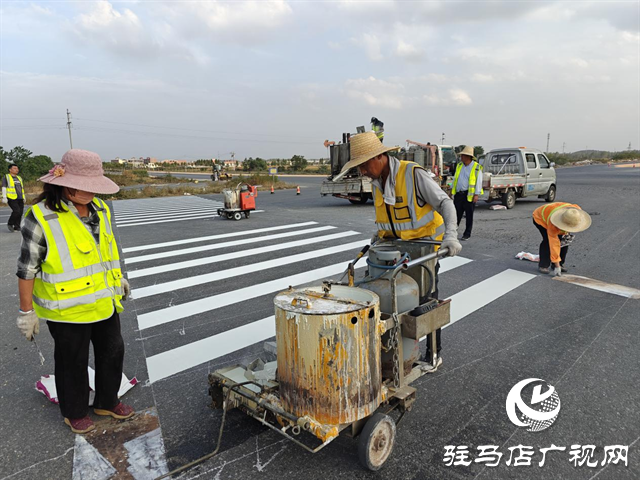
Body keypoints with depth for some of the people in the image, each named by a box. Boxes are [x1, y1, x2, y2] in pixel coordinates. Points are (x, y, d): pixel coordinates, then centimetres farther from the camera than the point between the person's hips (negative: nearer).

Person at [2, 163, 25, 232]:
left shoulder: (19, 178, 19)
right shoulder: (6, 177, 2)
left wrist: (23, 198, 19)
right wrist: (4, 197, -12)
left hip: (20, 198, 6)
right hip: (12, 198, -6)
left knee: (20, 213, 0)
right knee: (16, 211, -18)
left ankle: (17, 228, 7)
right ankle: (10, 224, 3)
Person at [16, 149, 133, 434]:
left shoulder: (99, 209, 2)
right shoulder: (41, 217, -17)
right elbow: (27, 268, -12)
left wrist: (118, 278, 20)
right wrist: (26, 311, -9)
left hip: (104, 301, 6)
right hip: (68, 309, -6)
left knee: (112, 352, 18)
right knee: (73, 362, 13)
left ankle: (107, 402, 40)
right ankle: (74, 413, 37)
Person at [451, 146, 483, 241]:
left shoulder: (477, 167, -4)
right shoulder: (459, 165, 12)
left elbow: (478, 182, -6)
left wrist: (476, 194, -13)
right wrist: (452, 189, 16)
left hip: (469, 195, -4)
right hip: (458, 194, 5)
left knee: (469, 215, 3)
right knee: (456, 214, 6)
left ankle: (467, 234, 11)